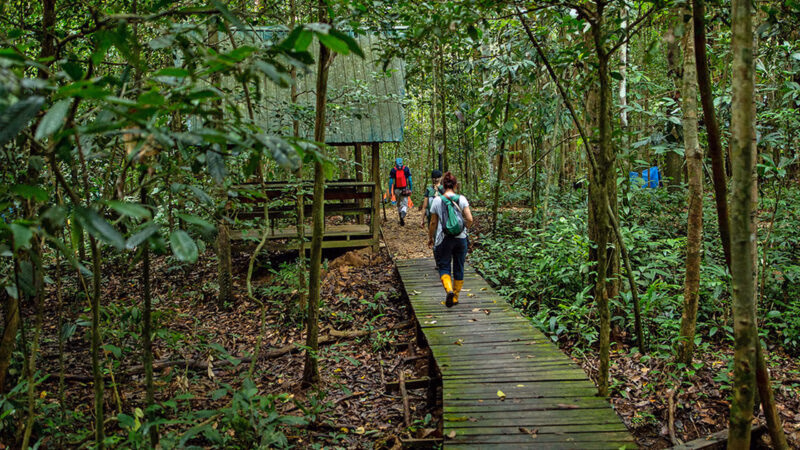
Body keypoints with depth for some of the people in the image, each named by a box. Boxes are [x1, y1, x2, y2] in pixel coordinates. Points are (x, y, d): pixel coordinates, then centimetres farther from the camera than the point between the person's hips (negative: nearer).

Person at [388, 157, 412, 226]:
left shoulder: (393, 170, 2)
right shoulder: (406, 169, 3)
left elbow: (390, 182, -1)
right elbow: (410, 180, 2)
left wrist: (390, 192, 3)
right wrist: (410, 189, 9)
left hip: (397, 190, 1)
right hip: (405, 189, -1)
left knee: (399, 205, 16)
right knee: (405, 204, 0)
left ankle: (401, 220, 17)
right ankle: (402, 216, -30)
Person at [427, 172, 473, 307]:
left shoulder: (437, 200, -6)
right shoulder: (461, 199, -3)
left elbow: (433, 223, -1)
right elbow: (469, 219, -9)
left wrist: (430, 238, 12)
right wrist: (465, 228, 11)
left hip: (443, 239, -2)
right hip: (461, 239, 2)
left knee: (444, 267, 7)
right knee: (458, 268, 14)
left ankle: (449, 290, -19)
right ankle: (455, 297, 22)